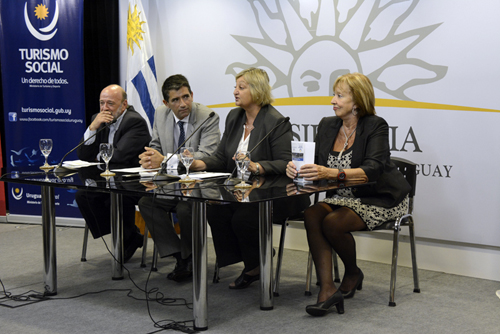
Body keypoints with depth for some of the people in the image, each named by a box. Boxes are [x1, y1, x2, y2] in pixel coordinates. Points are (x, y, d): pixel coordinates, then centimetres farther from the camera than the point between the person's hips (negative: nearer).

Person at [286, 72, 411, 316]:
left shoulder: (376, 126, -13)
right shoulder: (327, 125, 6)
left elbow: (372, 170, -27)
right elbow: (315, 164, 3)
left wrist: (331, 173, -42)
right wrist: (296, 168, -21)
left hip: (381, 199, -6)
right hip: (344, 197, 6)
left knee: (332, 223, -28)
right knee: (312, 214, -23)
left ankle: (353, 273, 2)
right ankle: (327, 289, -26)